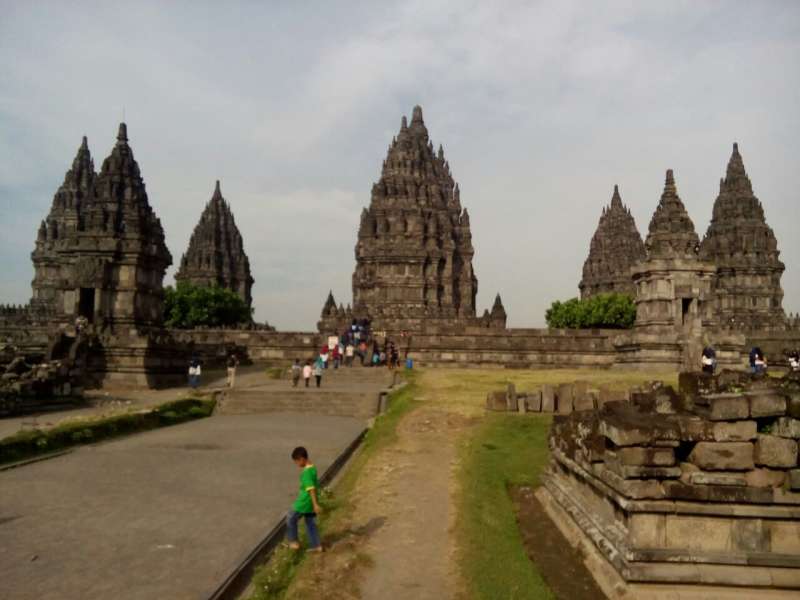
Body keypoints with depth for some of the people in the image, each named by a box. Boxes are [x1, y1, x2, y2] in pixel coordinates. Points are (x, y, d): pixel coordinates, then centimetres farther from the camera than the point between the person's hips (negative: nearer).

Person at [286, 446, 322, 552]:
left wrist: (315, 504, -27)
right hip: (310, 502, 8)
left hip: (304, 502, -8)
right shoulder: (312, 468, 6)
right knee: (310, 523, 16)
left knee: (291, 518, 11)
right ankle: (316, 545, 18)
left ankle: (294, 542, 19)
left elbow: (312, 489, -26)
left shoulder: (306, 472, -23)